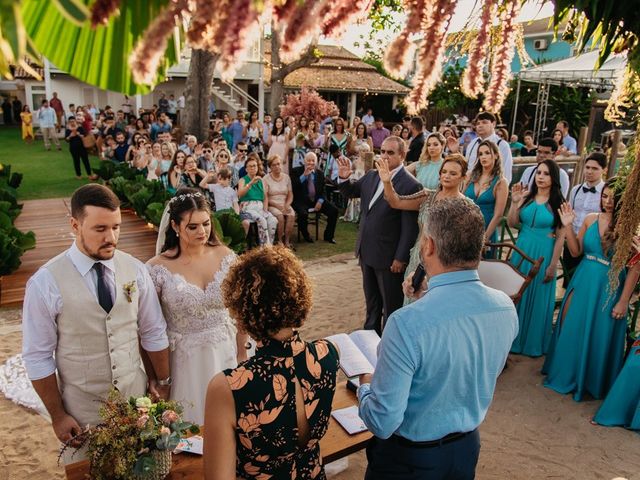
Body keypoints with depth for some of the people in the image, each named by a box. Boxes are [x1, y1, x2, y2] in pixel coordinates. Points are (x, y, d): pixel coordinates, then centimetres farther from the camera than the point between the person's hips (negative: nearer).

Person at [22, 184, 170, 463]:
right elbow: (38, 357, -8)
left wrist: (162, 382, 8)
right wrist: (58, 415, -4)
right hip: (82, 410, -2)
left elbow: (153, 334, 1)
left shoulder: (135, 270, -8)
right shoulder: (45, 283, -15)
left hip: (137, 398, 2)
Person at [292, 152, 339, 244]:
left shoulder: (320, 174, 12)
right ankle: (306, 235, -4)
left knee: (334, 210, -13)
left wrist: (320, 201, -8)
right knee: (303, 214, -35)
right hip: (301, 201, -4)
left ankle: (328, 236, 6)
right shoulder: (297, 171, 1)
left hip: (316, 200, 4)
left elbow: (323, 191, 12)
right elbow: (293, 186, -14)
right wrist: (304, 175, -20)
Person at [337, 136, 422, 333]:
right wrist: (344, 178, -3)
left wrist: (401, 258, -17)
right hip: (367, 251, 7)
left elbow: (410, 227, -19)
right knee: (371, 301, 24)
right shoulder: (371, 176, 3)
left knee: (391, 304, 11)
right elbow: (351, 192, 18)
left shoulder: (410, 185, -18)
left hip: (389, 256, -7)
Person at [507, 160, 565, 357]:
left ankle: (533, 342, 27)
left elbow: (560, 237, -8)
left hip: (543, 255, -3)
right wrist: (515, 202, -12)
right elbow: (511, 224, 0)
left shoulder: (558, 203, -8)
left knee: (537, 299, 9)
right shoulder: (527, 197, 3)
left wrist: (553, 266, -11)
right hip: (521, 251, 4)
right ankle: (513, 337, 30)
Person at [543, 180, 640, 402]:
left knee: (598, 336, 8)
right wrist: (568, 226, -5)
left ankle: (590, 382, 30)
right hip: (582, 281, 5)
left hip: (608, 288, -4)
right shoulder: (590, 219, 0)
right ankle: (566, 373, 36)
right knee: (570, 328, 14)